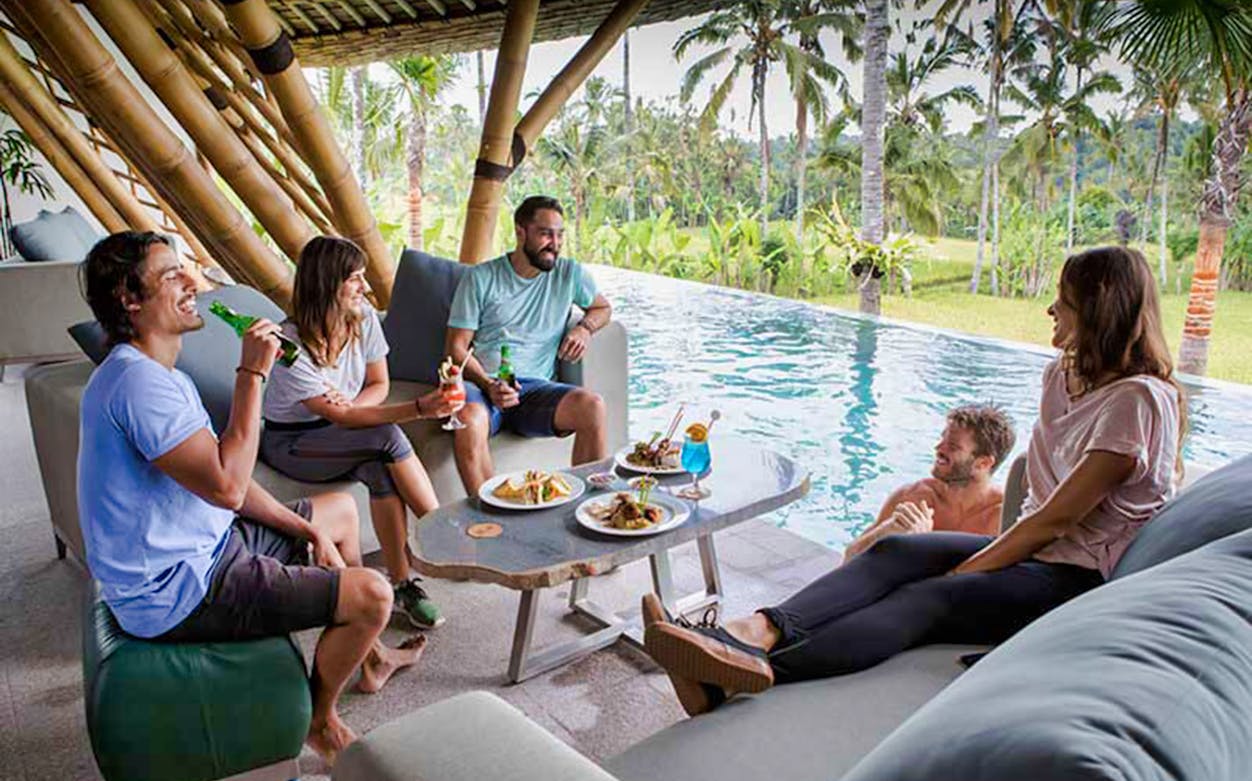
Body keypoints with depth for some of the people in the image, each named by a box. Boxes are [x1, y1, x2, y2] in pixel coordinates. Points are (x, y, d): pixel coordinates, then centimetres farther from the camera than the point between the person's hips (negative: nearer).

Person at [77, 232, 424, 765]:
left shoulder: (158, 375, 9)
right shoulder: (138, 380, -27)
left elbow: (221, 477, 11)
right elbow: (226, 486, -32)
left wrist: (308, 530, 4)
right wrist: (253, 374, -26)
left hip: (202, 544, 11)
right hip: (178, 592, -11)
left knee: (341, 509, 22)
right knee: (371, 595, -14)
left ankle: (367, 658, 36)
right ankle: (318, 719, 15)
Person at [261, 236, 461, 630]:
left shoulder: (363, 317, -8)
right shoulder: (291, 343, -26)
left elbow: (378, 385, 3)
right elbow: (339, 417, -30)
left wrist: (347, 404, -21)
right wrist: (419, 408, -39)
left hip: (341, 431, 5)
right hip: (292, 442, -5)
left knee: (381, 471, -31)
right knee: (389, 438, -30)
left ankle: (403, 584, -26)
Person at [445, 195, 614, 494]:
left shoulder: (570, 274, 13)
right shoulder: (480, 278, 7)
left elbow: (603, 307, 31)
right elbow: (456, 348, 3)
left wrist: (585, 327, 6)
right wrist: (489, 385, -16)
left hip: (535, 387, 2)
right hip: (481, 383, -2)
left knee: (592, 406, -28)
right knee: (469, 419, -37)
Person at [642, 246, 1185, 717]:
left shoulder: (1140, 400, -14)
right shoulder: (1061, 376, 14)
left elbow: (1057, 520, -18)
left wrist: (963, 570, -16)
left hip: (1082, 577, -7)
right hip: (1031, 549, 7)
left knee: (927, 597, -31)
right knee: (896, 551, -20)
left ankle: (753, 673, -50)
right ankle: (755, 631, -41)